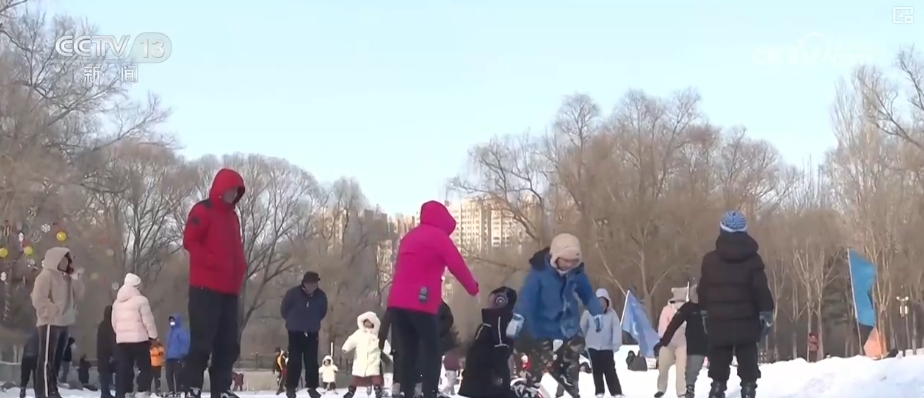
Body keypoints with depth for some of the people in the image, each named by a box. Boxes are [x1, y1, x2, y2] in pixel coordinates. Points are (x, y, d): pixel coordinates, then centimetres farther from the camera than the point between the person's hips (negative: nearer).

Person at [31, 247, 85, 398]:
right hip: (50, 323, -9)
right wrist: (54, 312, -17)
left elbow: (78, 295, 12)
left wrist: (76, 279, 0)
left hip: (63, 324, 9)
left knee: (55, 359, 12)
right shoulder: (46, 275, -8)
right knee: (46, 359, -10)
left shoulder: (66, 278, 17)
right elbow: (39, 299, -16)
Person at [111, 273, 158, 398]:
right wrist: (153, 335, 1)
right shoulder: (141, 300, -8)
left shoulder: (117, 302, 14)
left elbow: (114, 322, 18)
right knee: (145, 367, 2)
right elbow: (148, 320, -10)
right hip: (139, 339, -6)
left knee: (123, 369, 6)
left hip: (121, 340, 6)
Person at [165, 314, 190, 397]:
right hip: (169, 357, 9)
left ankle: (178, 392, -4)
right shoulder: (169, 331, 20)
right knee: (169, 375, 8)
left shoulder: (182, 331, -7)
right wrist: (166, 354, 20)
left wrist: (183, 353, -22)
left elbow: (185, 343, -15)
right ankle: (171, 392, 15)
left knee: (178, 375, -7)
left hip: (178, 357, -9)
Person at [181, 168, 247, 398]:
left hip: (229, 289, 8)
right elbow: (190, 241, -11)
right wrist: (214, 263, -19)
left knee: (228, 343, 6)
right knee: (202, 340, -11)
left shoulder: (232, 217, 21)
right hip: (206, 287, -8)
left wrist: (240, 269, 7)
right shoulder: (203, 210, -2)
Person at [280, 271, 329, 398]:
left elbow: (323, 312, 12)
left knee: (312, 361, 2)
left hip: (312, 333, 3)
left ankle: (312, 387, 9)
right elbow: (284, 309, -4)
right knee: (294, 360, -4)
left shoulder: (321, 296, -7)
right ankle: (291, 387, 3)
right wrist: (293, 321, 8)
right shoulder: (293, 293, -17)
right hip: (295, 332, -3)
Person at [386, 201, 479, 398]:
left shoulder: (409, 236, 23)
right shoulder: (438, 236, 1)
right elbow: (457, 265, 1)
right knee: (432, 351, -2)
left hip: (398, 301, 7)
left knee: (408, 351, 9)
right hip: (420, 303, -7)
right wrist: (473, 287, 14)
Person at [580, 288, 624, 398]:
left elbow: (617, 328, -13)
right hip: (593, 346, 1)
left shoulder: (611, 313, -8)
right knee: (597, 370, 9)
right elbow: (582, 327, 4)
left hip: (607, 347, -1)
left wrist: (616, 344, -23)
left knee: (610, 371, -4)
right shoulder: (589, 312, -7)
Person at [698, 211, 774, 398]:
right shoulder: (752, 259, -3)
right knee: (748, 367, 4)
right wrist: (766, 315, -1)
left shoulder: (709, 259, 2)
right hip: (746, 323, -1)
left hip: (718, 323, 1)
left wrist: (705, 315, 15)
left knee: (718, 367, 7)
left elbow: (703, 291, 7)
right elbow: (761, 290, -6)